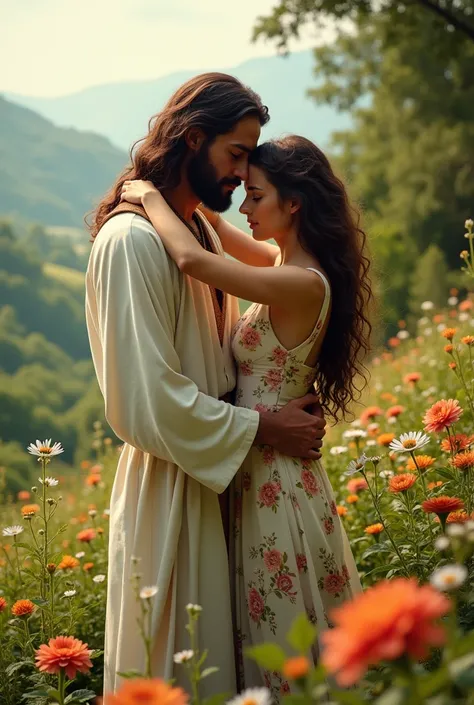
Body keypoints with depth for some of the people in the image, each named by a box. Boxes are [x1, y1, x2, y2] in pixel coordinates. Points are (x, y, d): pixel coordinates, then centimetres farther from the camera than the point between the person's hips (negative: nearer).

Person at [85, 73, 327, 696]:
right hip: (167, 486, -8)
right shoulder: (131, 240, -18)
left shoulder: (202, 231, 11)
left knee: (217, 656, 17)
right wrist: (262, 428, -16)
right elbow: (147, 399, -23)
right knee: (178, 670, 5)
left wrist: (287, 399, -2)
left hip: (215, 475, 9)